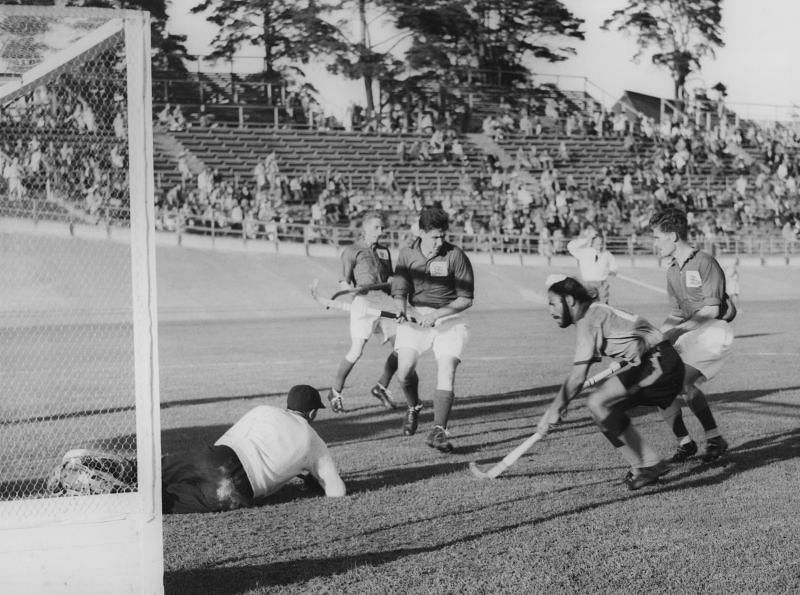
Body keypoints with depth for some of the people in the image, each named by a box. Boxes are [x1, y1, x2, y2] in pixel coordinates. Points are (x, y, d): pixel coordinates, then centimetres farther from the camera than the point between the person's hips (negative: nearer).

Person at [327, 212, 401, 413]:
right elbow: (344, 281, -2)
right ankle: (335, 392, 3)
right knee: (356, 350, -13)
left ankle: (381, 387, 18)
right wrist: (350, 289, -21)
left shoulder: (384, 250, 22)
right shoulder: (352, 251, 5)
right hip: (364, 301, -6)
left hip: (385, 301, 6)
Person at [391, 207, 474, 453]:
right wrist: (406, 310, -23)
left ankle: (438, 431, -15)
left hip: (449, 318, -2)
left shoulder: (455, 256, -11)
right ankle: (413, 408, 23)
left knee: (446, 371, -17)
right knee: (404, 370, -9)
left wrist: (436, 314, -18)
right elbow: (399, 292, -1)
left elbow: (465, 299, -8)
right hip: (415, 316, 2)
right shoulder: (407, 254, 0)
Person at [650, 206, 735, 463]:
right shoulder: (672, 271, 14)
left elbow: (711, 310, -16)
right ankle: (684, 442, 6)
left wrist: (677, 331, -19)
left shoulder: (705, 263, -11)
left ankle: (715, 439, -11)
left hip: (714, 331, -8)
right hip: (688, 335, 8)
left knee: (684, 381, -25)